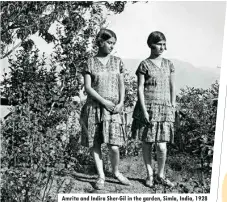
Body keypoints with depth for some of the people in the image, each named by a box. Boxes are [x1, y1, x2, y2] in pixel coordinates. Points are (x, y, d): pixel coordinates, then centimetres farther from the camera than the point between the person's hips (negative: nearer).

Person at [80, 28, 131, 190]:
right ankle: (101, 176, 17)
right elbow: (88, 87, -3)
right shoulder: (91, 62, 2)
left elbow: (121, 85, 9)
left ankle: (116, 172, 19)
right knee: (96, 144, 3)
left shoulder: (117, 62, 9)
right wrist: (104, 101, -12)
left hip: (114, 108, 1)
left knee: (114, 146, -7)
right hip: (94, 107, 0)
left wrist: (121, 103, -6)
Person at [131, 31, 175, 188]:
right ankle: (150, 174, 22)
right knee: (146, 143, 5)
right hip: (147, 108, -2)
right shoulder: (144, 65, -1)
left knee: (162, 146, -3)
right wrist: (144, 111, -11)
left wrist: (172, 108, 8)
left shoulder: (168, 64, 11)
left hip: (165, 109, 3)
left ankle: (160, 175, 17)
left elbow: (172, 88, 14)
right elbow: (140, 89, -5)